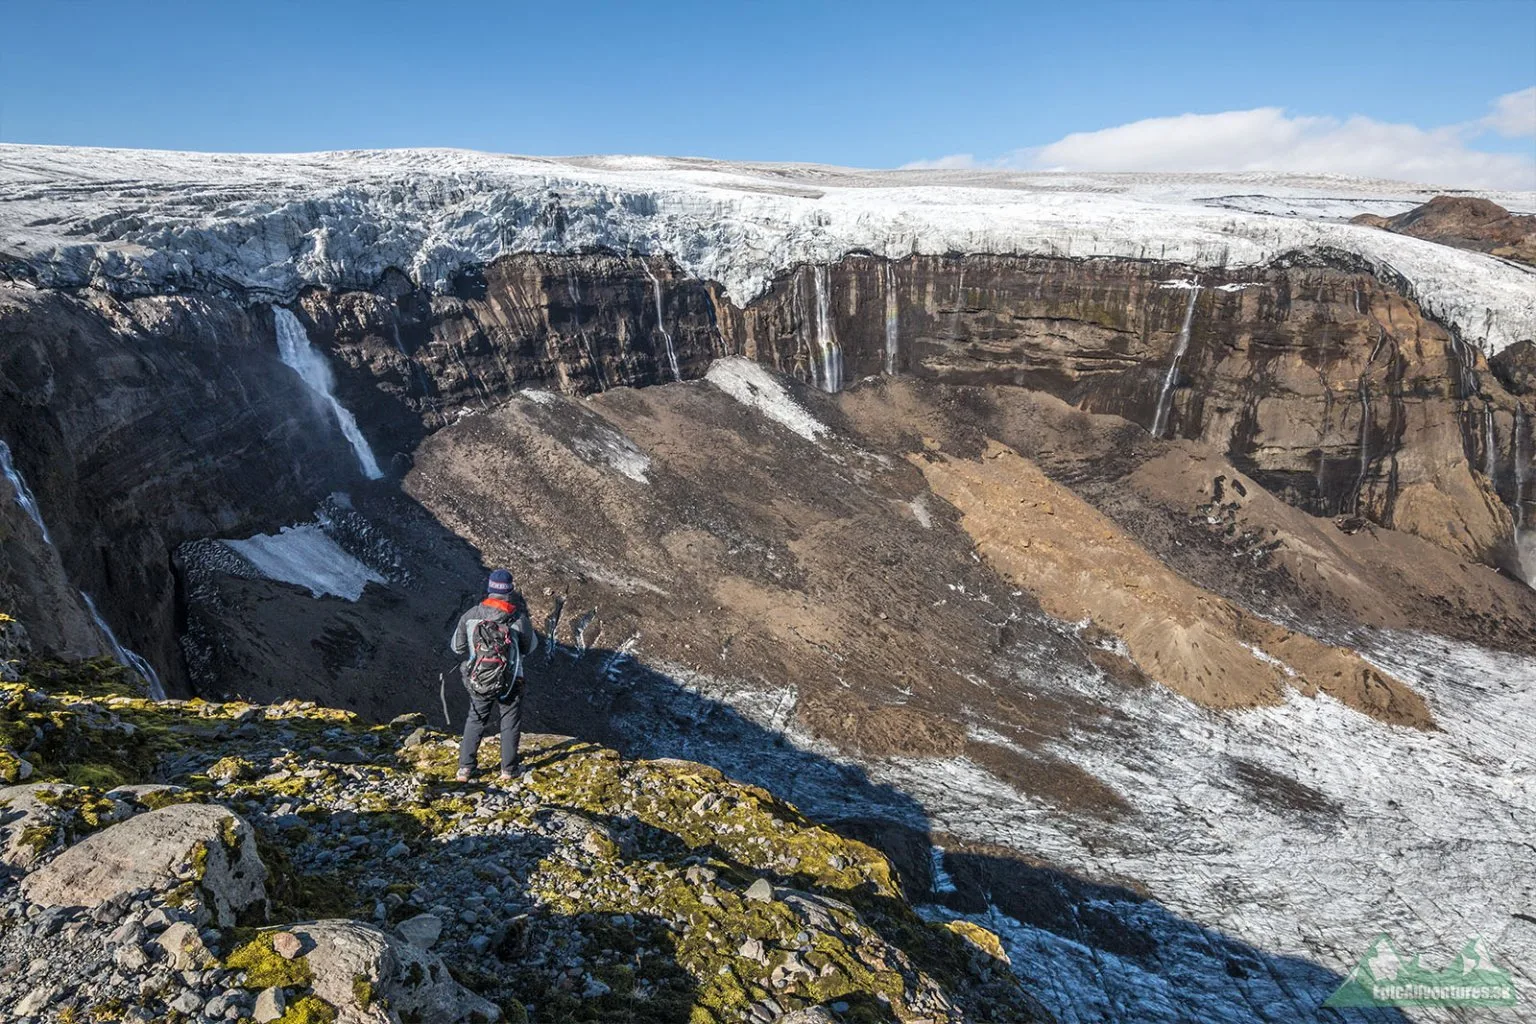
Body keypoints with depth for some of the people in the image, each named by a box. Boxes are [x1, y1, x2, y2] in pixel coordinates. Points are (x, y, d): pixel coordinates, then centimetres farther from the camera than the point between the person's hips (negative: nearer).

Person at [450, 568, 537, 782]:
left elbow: (457, 647, -1)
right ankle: (508, 769, 23)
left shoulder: (471, 615, -10)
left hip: (478, 681, 2)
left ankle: (465, 768, 21)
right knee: (510, 724, 17)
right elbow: (530, 647, 0)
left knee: (475, 721, 21)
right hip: (510, 682, -2)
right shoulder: (518, 618, -16)